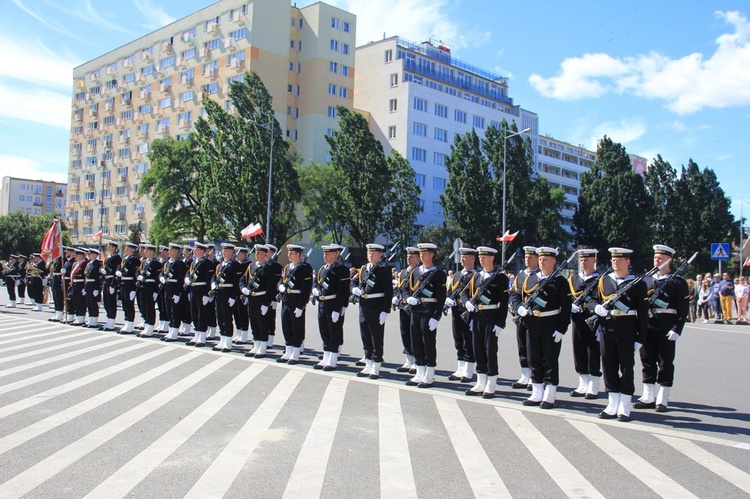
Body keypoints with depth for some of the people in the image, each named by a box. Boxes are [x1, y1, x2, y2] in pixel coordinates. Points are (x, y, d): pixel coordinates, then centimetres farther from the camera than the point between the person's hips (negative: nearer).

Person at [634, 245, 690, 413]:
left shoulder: (678, 282, -2)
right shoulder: (648, 279, 12)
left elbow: (683, 309, -7)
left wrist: (677, 330, -15)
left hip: (666, 329, -5)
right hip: (648, 327, 5)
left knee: (665, 363, 4)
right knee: (647, 361, 9)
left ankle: (662, 399, 13)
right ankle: (648, 397, 19)